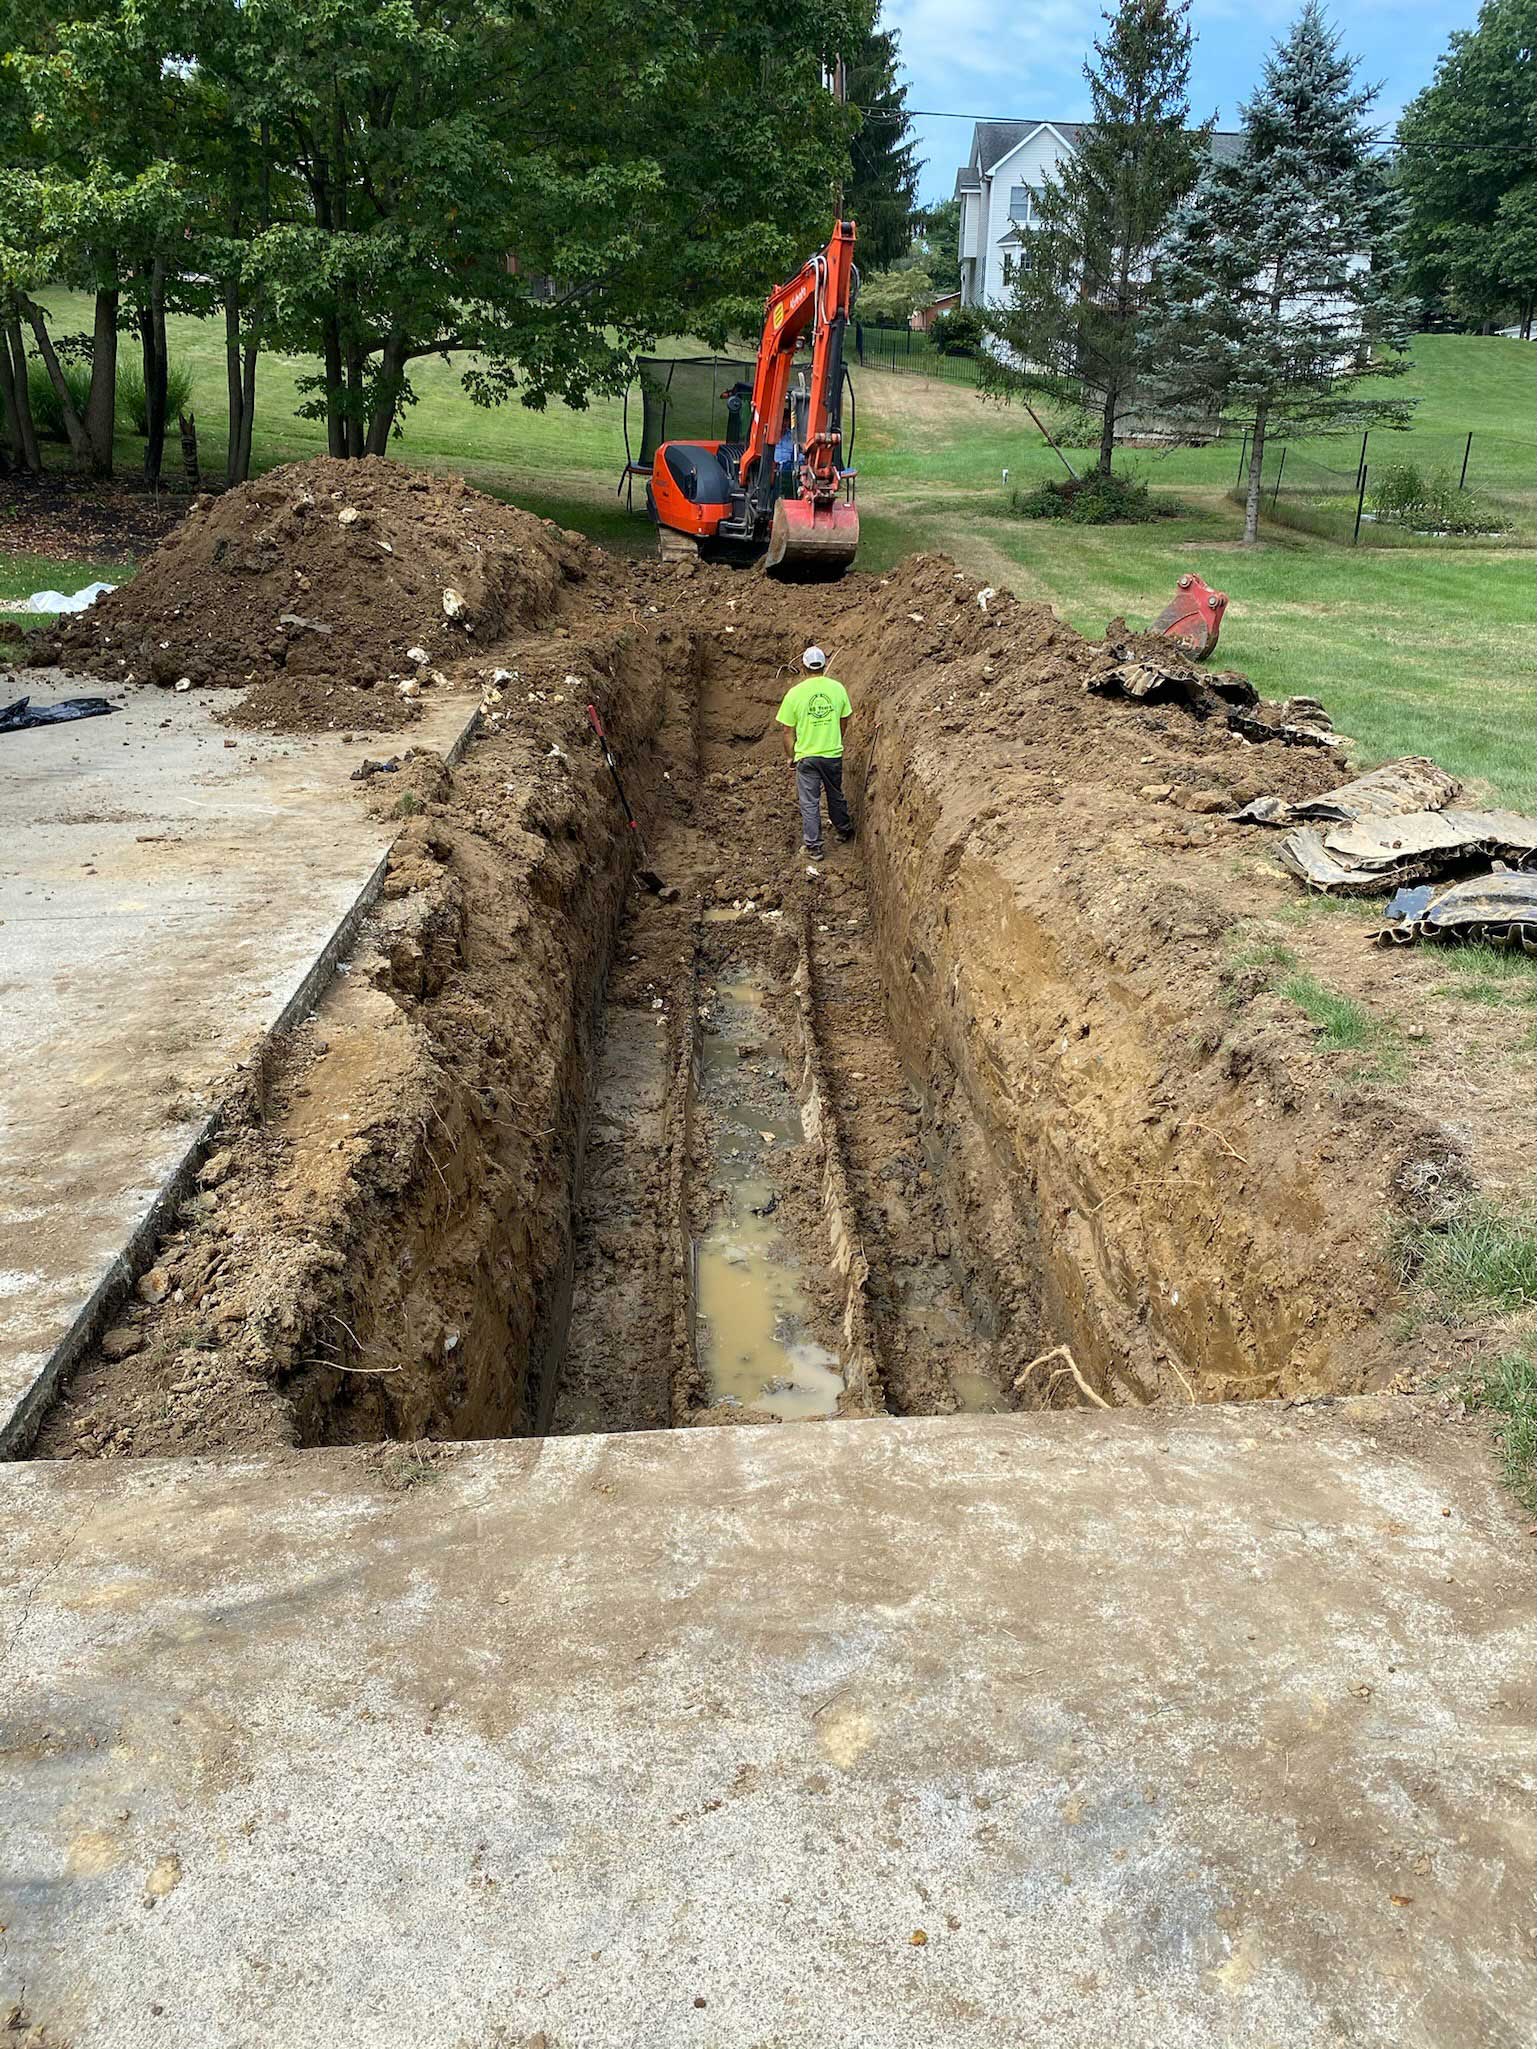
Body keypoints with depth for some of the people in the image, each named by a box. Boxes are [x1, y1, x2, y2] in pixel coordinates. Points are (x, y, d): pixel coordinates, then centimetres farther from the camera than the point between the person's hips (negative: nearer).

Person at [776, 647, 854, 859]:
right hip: (833, 754, 3)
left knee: (809, 803, 7)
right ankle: (844, 830, 42)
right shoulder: (837, 689, -6)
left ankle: (814, 847, 10)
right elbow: (844, 721, 6)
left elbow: (788, 731, -7)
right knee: (836, 796, 24)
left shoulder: (795, 694, -13)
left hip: (806, 756, -3)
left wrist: (790, 756, 7)